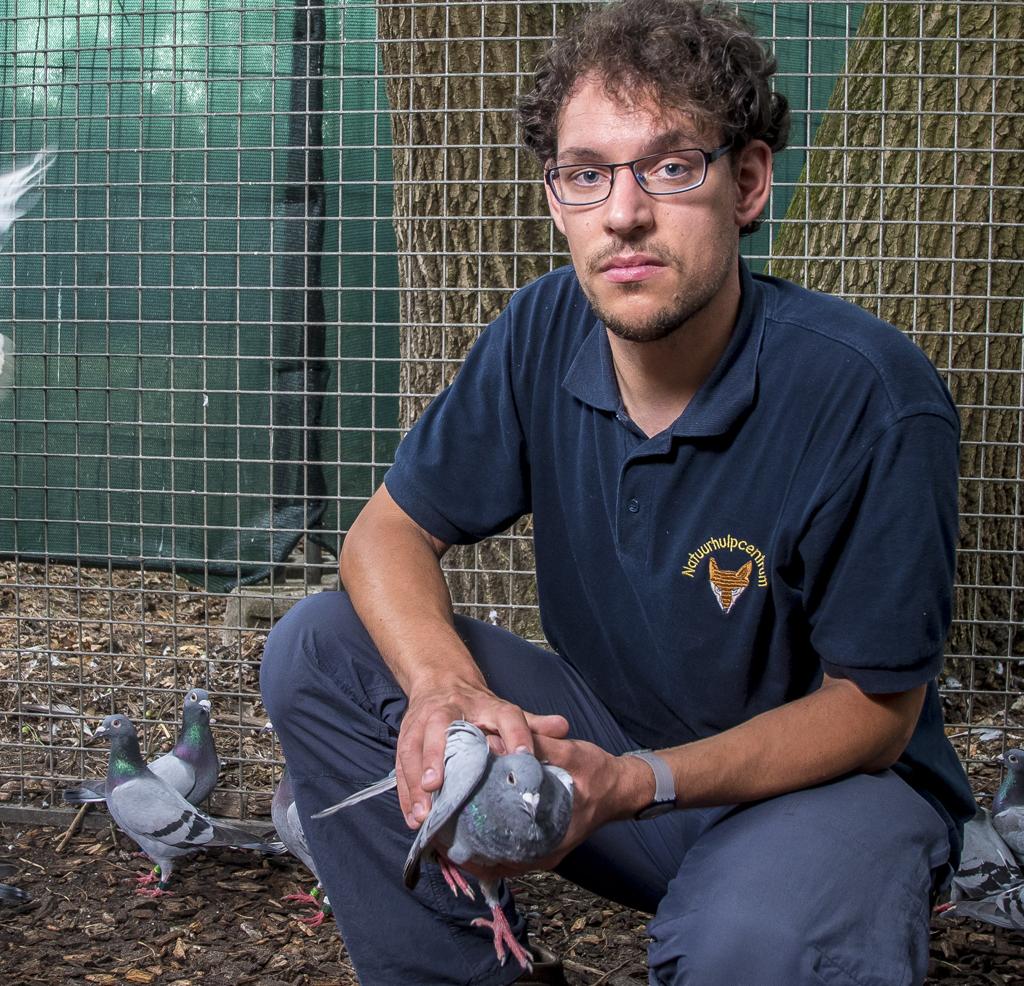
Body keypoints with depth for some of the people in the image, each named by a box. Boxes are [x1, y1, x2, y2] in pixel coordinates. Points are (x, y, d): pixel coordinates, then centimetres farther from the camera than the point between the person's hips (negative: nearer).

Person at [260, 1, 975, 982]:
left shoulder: (868, 394, -25)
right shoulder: (542, 334, -9)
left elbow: (875, 707, -18)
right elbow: (389, 531, -3)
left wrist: (636, 784, -32)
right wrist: (446, 689, -27)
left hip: (819, 776, -5)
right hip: (605, 736, 5)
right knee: (317, 651, -11)